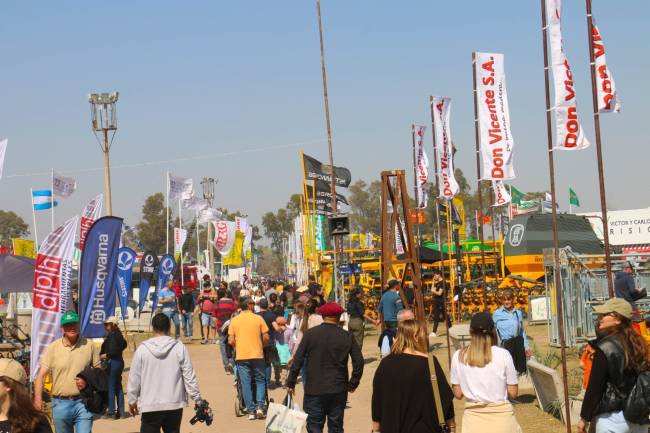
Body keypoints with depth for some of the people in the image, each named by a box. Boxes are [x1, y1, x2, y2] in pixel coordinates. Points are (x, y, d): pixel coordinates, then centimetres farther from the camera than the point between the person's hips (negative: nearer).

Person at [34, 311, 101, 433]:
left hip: (83, 402, -1)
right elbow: (41, 375, -2)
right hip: (61, 403, 1)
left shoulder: (89, 345, 1)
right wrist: (38, 398, -12)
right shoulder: (53, 348, -1)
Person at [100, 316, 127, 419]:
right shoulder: (118, 334, 11)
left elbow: (113, 351, -24)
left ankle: (111, 411, -2)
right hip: (119, 361, 10)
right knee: (118, 387, 13)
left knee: (111, 387, -4)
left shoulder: (111, 336, -17)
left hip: (112, 362, -10)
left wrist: (105, 355, -12)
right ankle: (121, 411, 17)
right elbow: (124, 344, 25)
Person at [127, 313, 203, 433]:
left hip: (150, 406, -1)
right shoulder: (179, 348, -5)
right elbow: (189, 377, -4)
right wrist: (197, 399, 6)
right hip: (175, 404, 1)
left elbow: (134, 378, 0)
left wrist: (132, 400, 13)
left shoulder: (142, 349, -5)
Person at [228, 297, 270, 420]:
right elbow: (266, 338, -3)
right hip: (257, 355, -1)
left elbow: (231, 341, -1)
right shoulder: (258, 318, -2)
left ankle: (251, 411, 4)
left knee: (246, 383, 5)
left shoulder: (234, 320, 2)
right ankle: (260, 406, -1)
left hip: (241, 356, 1)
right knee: (260, 381, 13)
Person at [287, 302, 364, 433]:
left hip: (314, 389, -2)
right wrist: (353, 383, 10)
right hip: (338, 391, 2)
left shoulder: (310, 334, -5)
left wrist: (291, 383, 3)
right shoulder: (347, 336, -2)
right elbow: (359, 361, -2)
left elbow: (298, 360, -6)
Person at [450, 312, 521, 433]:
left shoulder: (459, 356, -3)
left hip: (473, 418, 1)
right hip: (501, 415, -1)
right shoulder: (503, 354, -8)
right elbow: (513, 393, -3)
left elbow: (458, 394, 1)